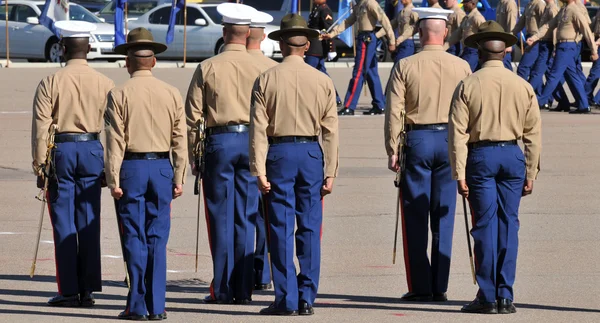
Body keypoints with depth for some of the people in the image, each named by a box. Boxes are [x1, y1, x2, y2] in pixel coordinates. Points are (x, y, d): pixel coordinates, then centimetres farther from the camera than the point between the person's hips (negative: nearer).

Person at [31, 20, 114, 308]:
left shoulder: (51, 82, -5)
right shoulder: (104, 84, 2)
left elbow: (41, 125, -8)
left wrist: (39, 164, -3)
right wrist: (109, 166, 9)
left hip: (61, 152, -2)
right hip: (92, 152, 2)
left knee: (64, 223, 2)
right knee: (89, 224, 7)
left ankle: (69, 291, 0)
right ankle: (87, 290, 6)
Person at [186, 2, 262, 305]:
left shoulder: (208, 68, -3)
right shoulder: (259, 68, 0)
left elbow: (193, 115, -1)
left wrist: (191, 155, 7)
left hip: (219, 142, -1)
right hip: (251, 141, 1)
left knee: (221, 218, 4)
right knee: (246, 218, 6)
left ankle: (222, 288, 3)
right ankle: (243, 289, 6)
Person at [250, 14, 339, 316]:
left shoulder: (267, 79, -2)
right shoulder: (322, 81, 2)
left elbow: (258, 128, -6)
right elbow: (331, 130, 2)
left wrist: (259, 170, -4)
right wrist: (330, 172, 6)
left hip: (279, 154, -2)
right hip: (311, 154, 2)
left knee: (282, 228, 1)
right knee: (310, 228, 6)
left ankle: (286, 299, 0)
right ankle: (307, 298, 7)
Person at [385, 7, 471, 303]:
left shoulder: (405, 67, -4)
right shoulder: (461, 67, 2)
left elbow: (394, 112, -6)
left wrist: (392, 152, 0)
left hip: (417, 140, -2)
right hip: (450, 141, 2)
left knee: (415, 218, 3)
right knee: (444, 218, 6)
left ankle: (420, 287, 1)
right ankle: (440, 287, 6)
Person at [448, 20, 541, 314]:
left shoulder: (468, 86, -3)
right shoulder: (523, 87, 4)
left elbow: (457, 133, -6)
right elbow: (533, 134, 4)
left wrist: (459, 174, -4)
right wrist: (530, 174, 10)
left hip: (480, 156, -2)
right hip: (513, 157, 2)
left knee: (485, 225, 1)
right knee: (508, 225, 6)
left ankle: (487, 297, 1)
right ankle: (505, 296, 5)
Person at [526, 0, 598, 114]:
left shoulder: (575, 11, -13)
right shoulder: (563, 11, 15)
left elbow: (586, 31, -15)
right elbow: (549, 26, 16)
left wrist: (594, 51, -15)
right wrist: (534, 37, 7)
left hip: (567, 47, -9)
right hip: (561, 46, 9)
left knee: (554, 75, -4)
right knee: (573, 76, 9)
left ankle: (540, 100, 0)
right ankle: (583, 106, 11)